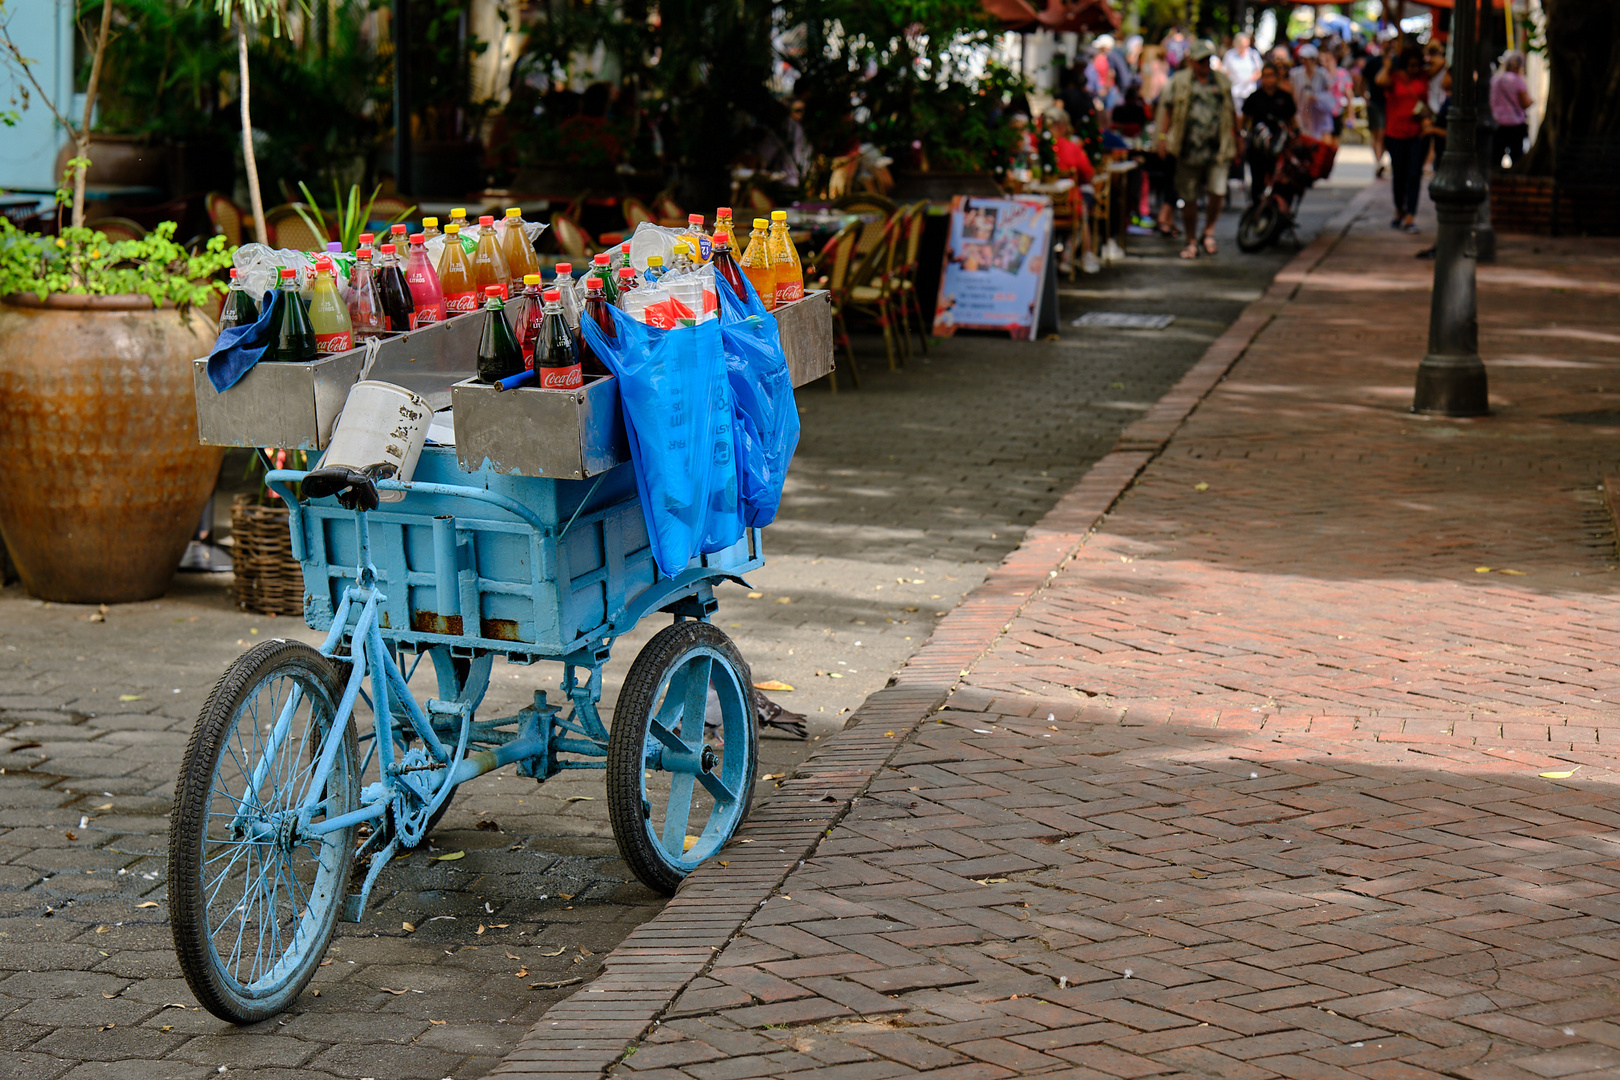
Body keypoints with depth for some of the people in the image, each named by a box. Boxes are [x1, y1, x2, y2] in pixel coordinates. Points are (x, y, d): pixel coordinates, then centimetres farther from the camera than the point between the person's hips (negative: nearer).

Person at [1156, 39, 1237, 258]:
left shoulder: (1221, 80, 13)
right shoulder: (1179, 81, 6)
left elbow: (1232, 112, 19)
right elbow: (1167, 108, 6)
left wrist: (1236, 139, 20)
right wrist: (1163, 136, -3)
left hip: (1217, 148, 1)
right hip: (1189, 148, -1)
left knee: (1218, 192, -12)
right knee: (1188, 197, 4)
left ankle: (1208, 231, 12)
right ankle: (1191, 242, 17)